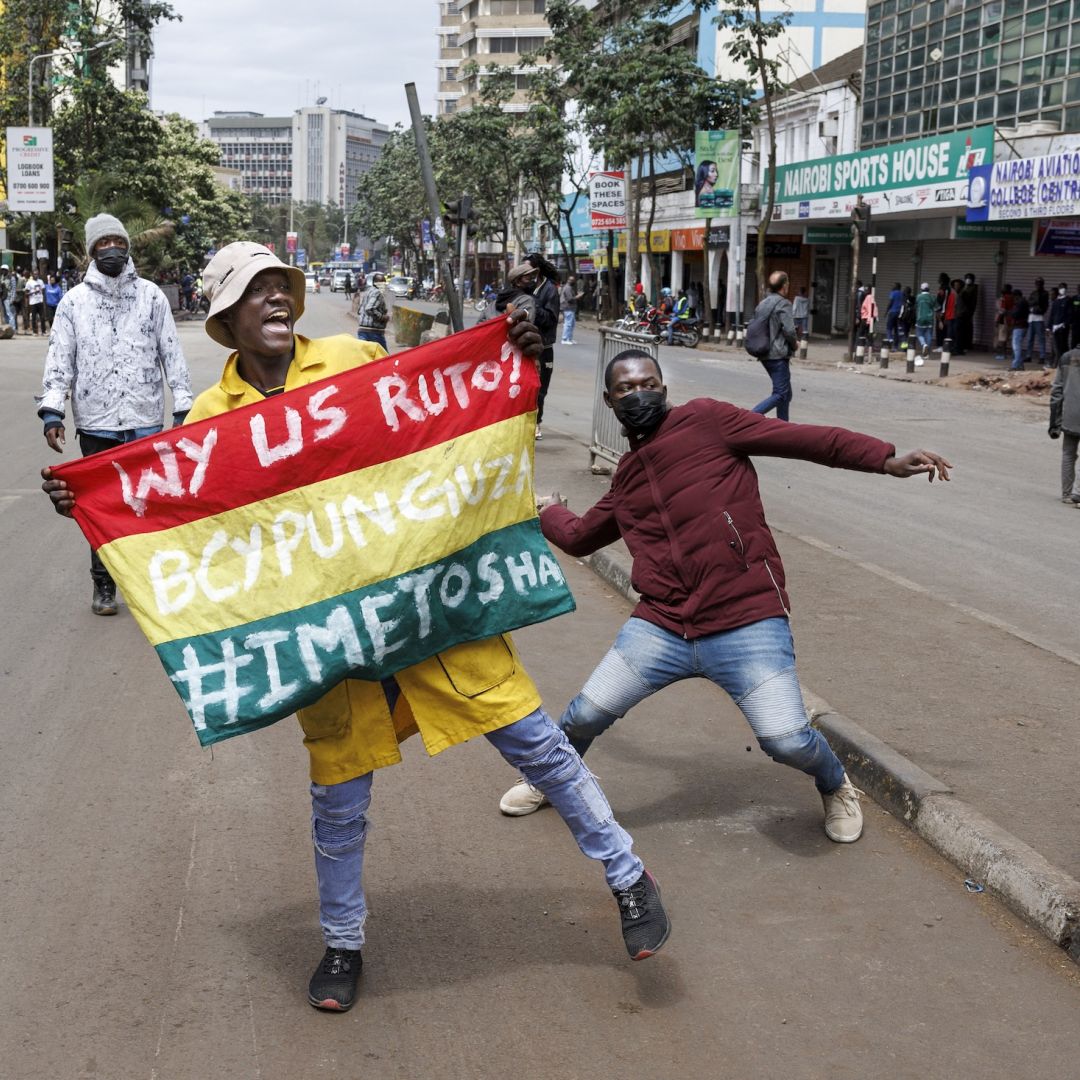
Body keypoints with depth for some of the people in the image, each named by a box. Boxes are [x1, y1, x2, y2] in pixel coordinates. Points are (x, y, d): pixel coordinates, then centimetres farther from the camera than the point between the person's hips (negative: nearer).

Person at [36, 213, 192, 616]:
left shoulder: (150, 295, 6)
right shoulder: (74, 301, 5)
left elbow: (172, 354, 7)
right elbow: (59, 360, 3)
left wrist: (183, 408, 1)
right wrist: (51, 412, -8)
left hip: (146, 421, 0)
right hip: (95, 423, 0)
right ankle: (103, 585, 19)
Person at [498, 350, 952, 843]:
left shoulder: (704, 419, -1)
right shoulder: (626, 477, 17)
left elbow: (805, 438, -5)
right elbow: (578, 537, 34)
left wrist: (887, 460, -11)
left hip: (747, 625, -5)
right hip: (662, 628, 5)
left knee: (786, 740, -14)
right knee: (585, 715, 2)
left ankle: (836, 787, 22)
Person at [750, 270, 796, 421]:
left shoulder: (762, 304, 13)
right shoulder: (783, 304, -11)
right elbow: (789, 330, -19)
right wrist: (794, 344, -1)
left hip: (765, 355, 9)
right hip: (779, 355, -9)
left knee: (786, 393, 15)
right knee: (780, 394, -9)